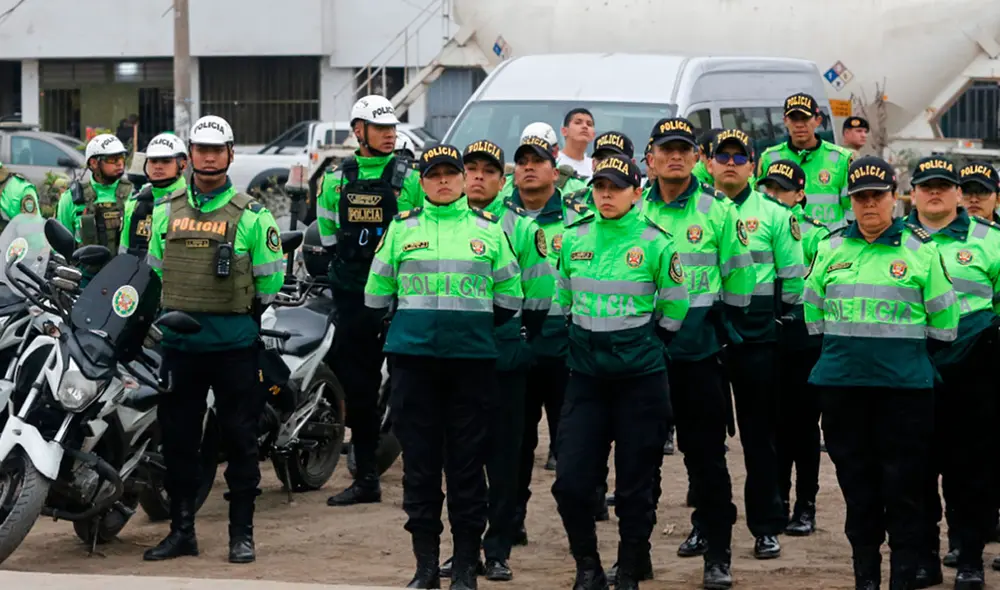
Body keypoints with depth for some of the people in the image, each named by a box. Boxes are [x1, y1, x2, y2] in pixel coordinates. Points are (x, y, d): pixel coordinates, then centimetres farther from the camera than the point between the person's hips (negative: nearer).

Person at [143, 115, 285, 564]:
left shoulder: (251, 215, -1)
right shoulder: (166, 211, 10)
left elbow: (269, 282, 0)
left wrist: (268, 337, 0)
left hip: (234, 344, -4)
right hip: (178, 342, 4)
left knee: (239, 439, 1)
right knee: (178, 438, 7)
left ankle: (241, 533, 8)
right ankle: (181, 530, 16)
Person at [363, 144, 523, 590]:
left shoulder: (489, 228, 7)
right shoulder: (402, 228, 7)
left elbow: (509, 294, 11)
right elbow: (376, 291, 13)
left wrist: (480, 331, 7)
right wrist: (403, 328, 11)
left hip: (473, 359, 0)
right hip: (413, 357, 1)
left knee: (467, 463, 1)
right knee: (419, 461, 2)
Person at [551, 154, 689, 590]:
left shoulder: (655, 242, -6)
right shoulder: (573, 239, 4)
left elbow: (675, 307, 3)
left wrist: (641, 342, 6)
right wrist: (580, 341, 13)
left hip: (640, 375, -3)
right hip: (586, 374, 3)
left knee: (635, 485, 3)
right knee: (571, 481, -3)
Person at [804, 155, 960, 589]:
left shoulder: (921, 249, -1)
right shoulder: (830, 249, 7)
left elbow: (943, 318, 5)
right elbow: (813, 310, 18)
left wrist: (914, 354, 8)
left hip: (905, 386, -3)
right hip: (842, 385, 3)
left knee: (903, 487, -1)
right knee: (856, 482, 9)